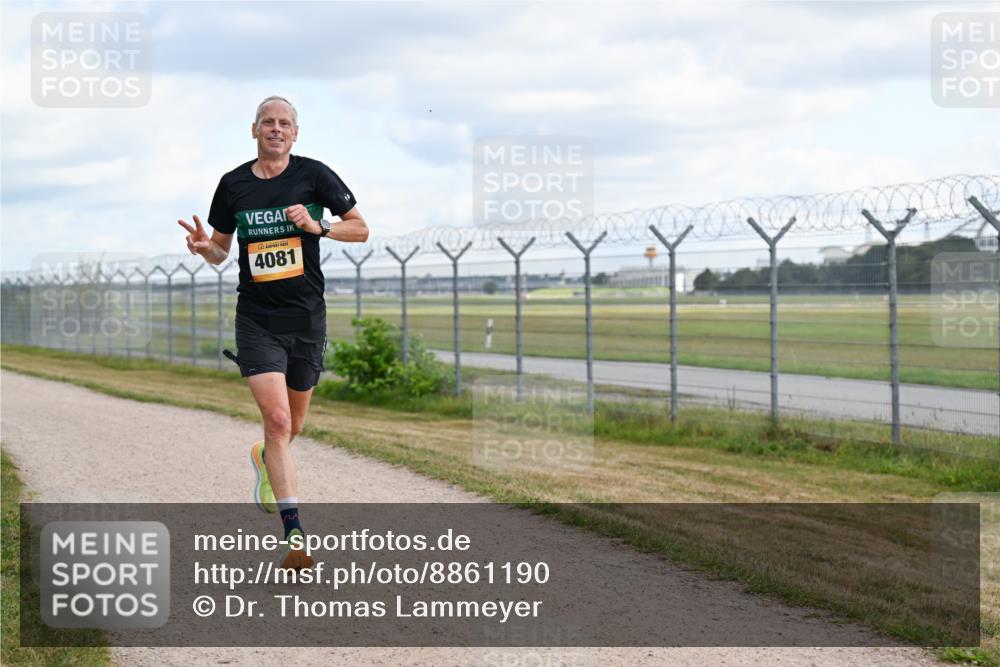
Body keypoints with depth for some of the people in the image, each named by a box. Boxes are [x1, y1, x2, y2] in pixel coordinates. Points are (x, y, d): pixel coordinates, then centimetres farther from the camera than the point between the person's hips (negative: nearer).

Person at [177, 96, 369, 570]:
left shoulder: (314, 175, -3)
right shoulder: (233, 185, 2)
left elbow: (360, 229, 4)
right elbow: (220, 250, 13)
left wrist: (317, 226, -14)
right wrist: (203, 246, -10)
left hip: (307, 317, 1)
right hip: (256, 320, -1)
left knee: (292, 425, 15)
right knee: (277, 419, -16)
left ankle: (264, 460, 52)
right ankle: (295, 536, -15)